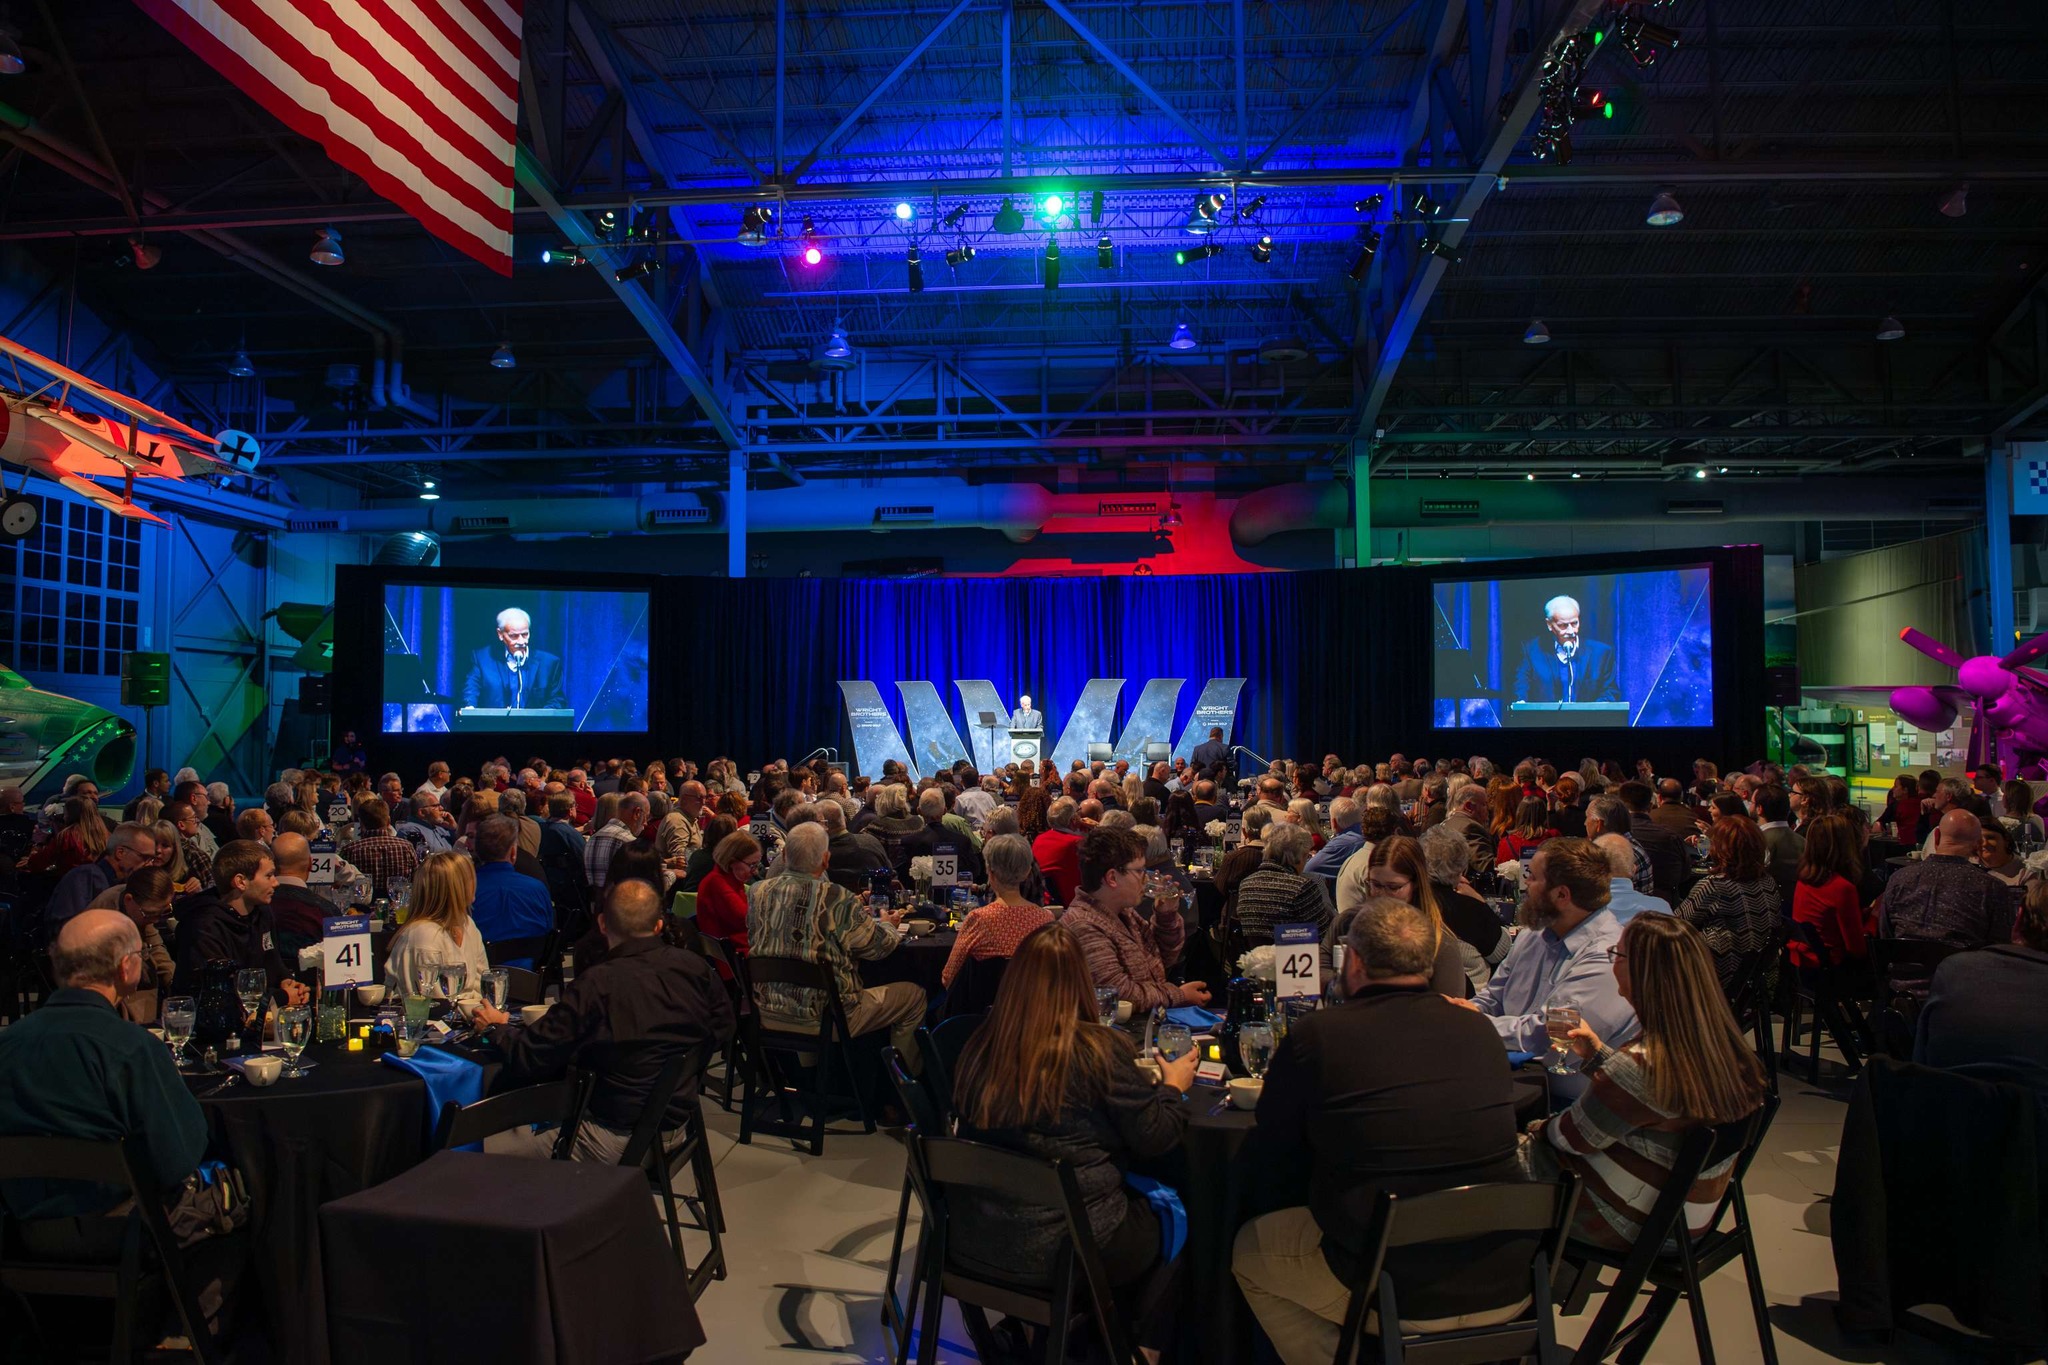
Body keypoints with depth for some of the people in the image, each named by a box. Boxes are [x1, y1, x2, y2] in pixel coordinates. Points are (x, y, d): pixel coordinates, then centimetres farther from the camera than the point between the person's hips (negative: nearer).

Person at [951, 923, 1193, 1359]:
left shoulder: (980, 1044, -3)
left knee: (1138, 1196, 28)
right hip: (1061, 1247, -5)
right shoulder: (1099, 1048, -17)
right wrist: (1173, 1086, 13)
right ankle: (1143, 1347, 35)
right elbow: (1155, 1139, -7)